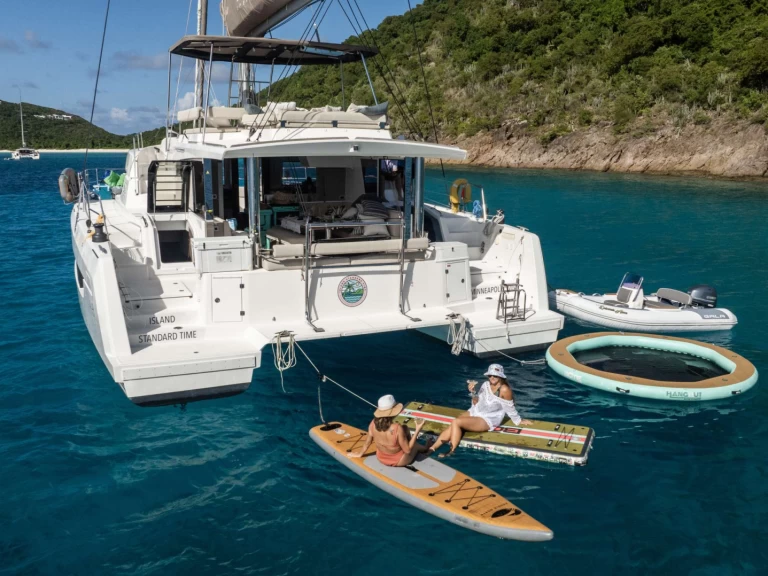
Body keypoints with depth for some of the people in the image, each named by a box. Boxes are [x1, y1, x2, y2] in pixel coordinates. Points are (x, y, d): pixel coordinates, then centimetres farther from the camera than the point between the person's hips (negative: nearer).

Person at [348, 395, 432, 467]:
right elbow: (407, 450, -24)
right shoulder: (397, 428, -36)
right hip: (398, 461, -4)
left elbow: (368, 442, -4)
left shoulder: (373, 423, -21)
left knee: (405, 430, 17)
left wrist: (360, 454, 15)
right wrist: (417, 430, -23)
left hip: (381, 459, 5)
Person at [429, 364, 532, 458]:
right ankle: (431, 449, -21)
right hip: (474, 412, 6)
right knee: (452, 427, -19)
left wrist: (519, 421, 4)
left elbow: (510, 408, -6)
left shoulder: (504, 390, -20)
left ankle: (451, 452, -19)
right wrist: (473, 392, -10)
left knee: (455, 422, -26)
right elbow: (477, 404, 7)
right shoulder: (486, 385, 1)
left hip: (487, 420, -6)